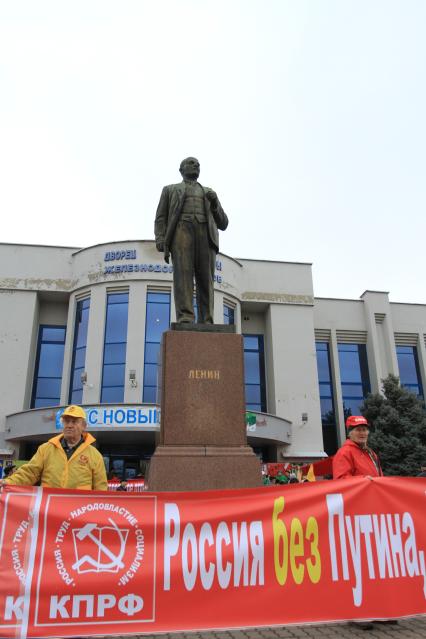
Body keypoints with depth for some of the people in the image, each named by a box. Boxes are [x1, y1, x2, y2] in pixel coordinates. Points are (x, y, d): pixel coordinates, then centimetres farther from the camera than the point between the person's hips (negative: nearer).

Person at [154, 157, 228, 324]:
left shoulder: (209, 193, 33)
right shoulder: (170, 190, 27)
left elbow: (222, 224, 23)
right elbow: (161, 219, 14)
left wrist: (214, 202, 4)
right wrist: (160, 241, -7)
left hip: (204, 235, 2)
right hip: (181, 232, -2)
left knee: (205, 280, -14)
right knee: (183, 273, -23)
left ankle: (205, 326, -19)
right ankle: (185, 320, -33)